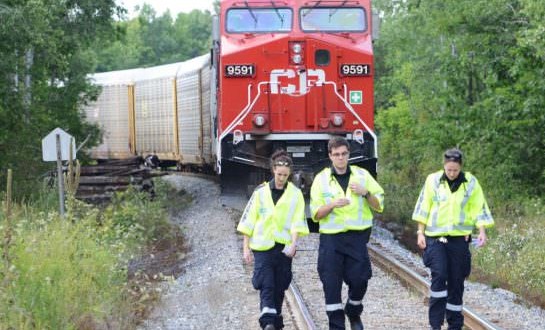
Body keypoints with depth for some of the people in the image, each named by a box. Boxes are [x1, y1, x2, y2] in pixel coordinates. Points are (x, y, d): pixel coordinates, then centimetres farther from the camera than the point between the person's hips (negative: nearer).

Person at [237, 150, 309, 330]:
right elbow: (249, 220, 6)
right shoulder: (261, 192, 4)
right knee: (266, 285, -13)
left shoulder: (295, 194, 5)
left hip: (284, 247, 1)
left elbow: (298, 222, -2)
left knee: (279, 287, 8)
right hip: (262, 247, -1)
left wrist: (293, 244, -16)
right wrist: (246, 247, 3)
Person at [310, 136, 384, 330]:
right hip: (331, 237, -1)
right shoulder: (321, 179, 4)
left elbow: (379, 206, 7)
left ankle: (354, 313, 27)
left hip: (357, 236, 1)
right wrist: (332, 205, -17)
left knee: (359, 280, -1)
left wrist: (366, 193, -11)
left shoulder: (362, 175, 6)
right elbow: (316, 214, 1)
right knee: (331, 285, -5)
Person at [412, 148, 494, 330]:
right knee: (439, 276, -15)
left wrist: (482, 232, -6)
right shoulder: (433, 180, 0)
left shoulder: (470, 182, 1)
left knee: (456, 281, 5)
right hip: (435, 237, -1)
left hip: (459, 238, 1)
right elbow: (423, 208, 6)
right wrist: (420, 233, 3)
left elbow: (479, 209, 6)